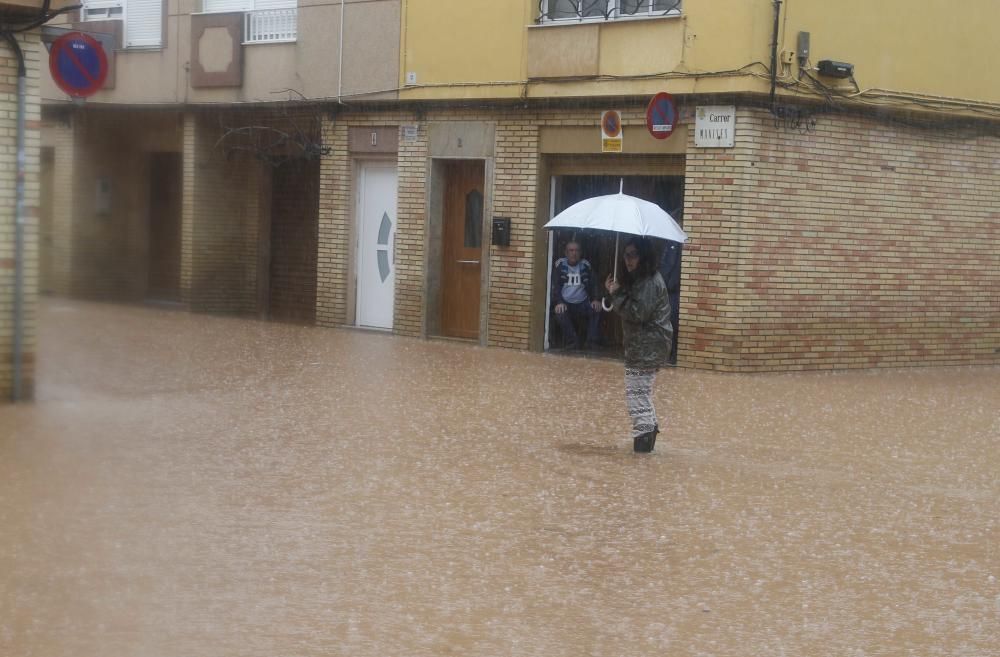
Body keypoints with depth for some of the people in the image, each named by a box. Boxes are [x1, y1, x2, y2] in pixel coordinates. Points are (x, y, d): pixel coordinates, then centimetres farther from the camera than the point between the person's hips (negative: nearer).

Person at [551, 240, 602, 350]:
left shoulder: (585, 265, 7)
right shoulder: (560, 265, 0)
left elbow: (593, 285, 6)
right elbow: (555, 286, -7)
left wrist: (595, 300, -12)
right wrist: (559, 302, -23)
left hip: (582, 303, 3)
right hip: (565, 303, -3)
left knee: (596, 309, -23)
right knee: (560, 313, -33)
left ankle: (591, 342, -16)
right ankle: (573, 342, -19)